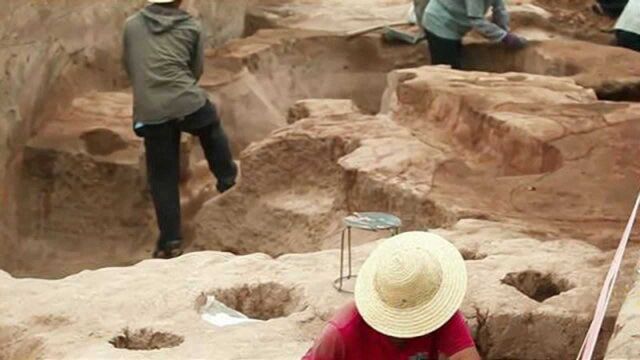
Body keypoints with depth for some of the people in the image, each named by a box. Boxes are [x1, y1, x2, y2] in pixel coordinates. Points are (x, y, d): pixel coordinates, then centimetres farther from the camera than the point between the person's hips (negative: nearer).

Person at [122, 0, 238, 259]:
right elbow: (196, 70, 13)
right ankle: (228, 179, 46)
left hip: (150, 114, 1)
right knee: (212, 131, 33)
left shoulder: (132, 25, 8)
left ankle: (170, 240, 10)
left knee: (163, 178, 9)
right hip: (188, 104, -1)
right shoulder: (191, 27, 6)